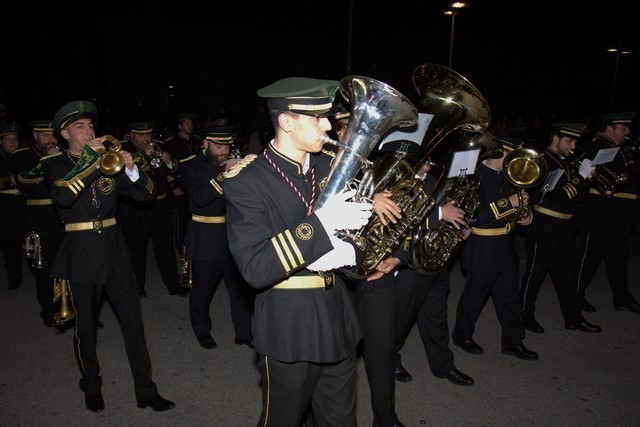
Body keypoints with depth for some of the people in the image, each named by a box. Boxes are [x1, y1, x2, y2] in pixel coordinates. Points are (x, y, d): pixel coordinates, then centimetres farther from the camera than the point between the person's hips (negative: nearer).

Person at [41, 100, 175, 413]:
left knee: (134, 322, 3)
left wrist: (131, 168, -15)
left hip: (115, 251, 2)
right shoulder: (54, 164, 0)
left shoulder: (109, 161, 8)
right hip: (81, 254, -2)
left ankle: (146, 392, 15)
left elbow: (147, 193, 2)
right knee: (85, 326, 11)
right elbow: (62, 196, -22)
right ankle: (92, 389, 33)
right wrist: (89, 160, -22)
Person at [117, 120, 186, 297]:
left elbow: (175, 168, 11)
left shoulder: (159, 147, 7)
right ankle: (137, 286, 24)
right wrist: (146, 156, -25)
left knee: (166, 247, 7)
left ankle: (174, 284, 16)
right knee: (136, 250, 8)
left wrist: (169, 161, -11)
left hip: (161, 206, 3)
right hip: (134, 208, -3)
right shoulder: (124, 150, -5)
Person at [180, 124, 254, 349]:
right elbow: (200, 197, -21)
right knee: (202, 288, 9)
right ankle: (202, 331, 31)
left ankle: (244, 332, 21)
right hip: (206, 239, -3)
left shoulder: (233, 163, 7)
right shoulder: (191, 165, -4)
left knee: (242, 286, 5)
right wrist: (223, 176, -29)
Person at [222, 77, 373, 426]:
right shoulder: (247, 181, -16)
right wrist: (320, 224, -31)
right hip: (289, 327, -5)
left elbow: (365, 225, 8)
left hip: (337, 316, 5)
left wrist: (348, 250, -16)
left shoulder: (330, 165, 2)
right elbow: (255, 270, -24)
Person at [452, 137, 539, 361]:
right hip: (483, 249, -8)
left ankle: (513, 341, 28)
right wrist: (508, 203, -24)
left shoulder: (505, 177, 9)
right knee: (475, 295, 8)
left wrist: (524, 215, 1)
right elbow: (474, 215, -25)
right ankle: (462, 335, 28)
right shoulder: (475, 177, -17)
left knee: (510, 295, 14)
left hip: (505, 246, 8)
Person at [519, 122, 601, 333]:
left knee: (567, 274, 15)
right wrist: (580, 176, -20)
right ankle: (526, 315, 18)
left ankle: (573, 318, 26)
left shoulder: (567, 162, 11)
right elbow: (558, 198, -22)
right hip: (544, 228, -8)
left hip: (564, 228, 8)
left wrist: (585, 177, -7)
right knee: (534, 273, 4)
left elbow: (578, 196, 10)